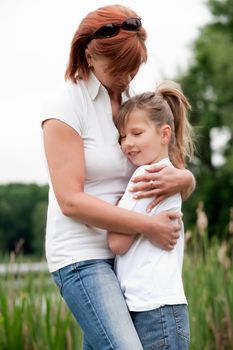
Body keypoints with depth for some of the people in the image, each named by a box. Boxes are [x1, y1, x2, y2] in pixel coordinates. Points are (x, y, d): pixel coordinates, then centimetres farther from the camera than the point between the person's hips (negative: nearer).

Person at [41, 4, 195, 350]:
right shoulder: (67, 105, -9)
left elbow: (188, 182, 10)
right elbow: (71, 201, -17)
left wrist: (182, 179, -15)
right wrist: (148, 226, -18)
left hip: (126, 253, 6)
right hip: (82, 254, -6)